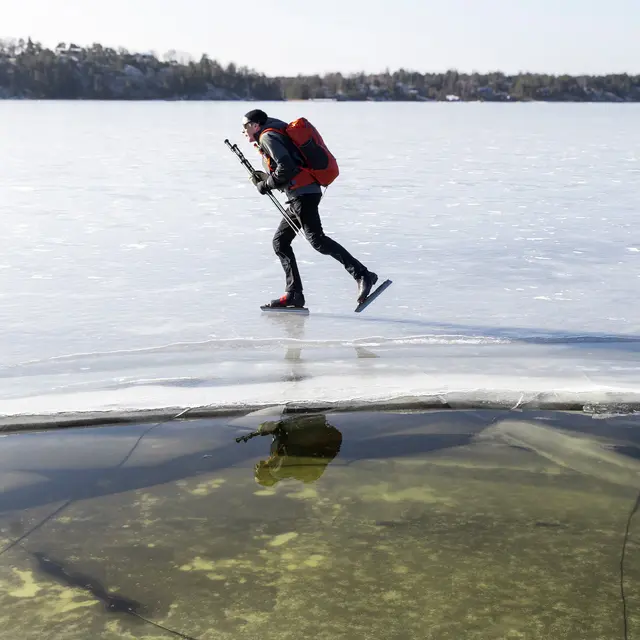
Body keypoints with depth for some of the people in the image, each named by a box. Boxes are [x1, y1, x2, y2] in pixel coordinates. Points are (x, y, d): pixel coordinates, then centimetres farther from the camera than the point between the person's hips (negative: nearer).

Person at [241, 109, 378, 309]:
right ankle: (293, 295, 9)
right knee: (280, 242, 11)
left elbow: (286, 167, -17)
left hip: (302, 193, -11)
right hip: (300, 196, 11)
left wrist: (266, 184, -6)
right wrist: (263, 178, 14)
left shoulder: (268, 137, -5)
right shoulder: (271, 136, 27)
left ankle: (362, 275, -24)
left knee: (317, 240, -19)